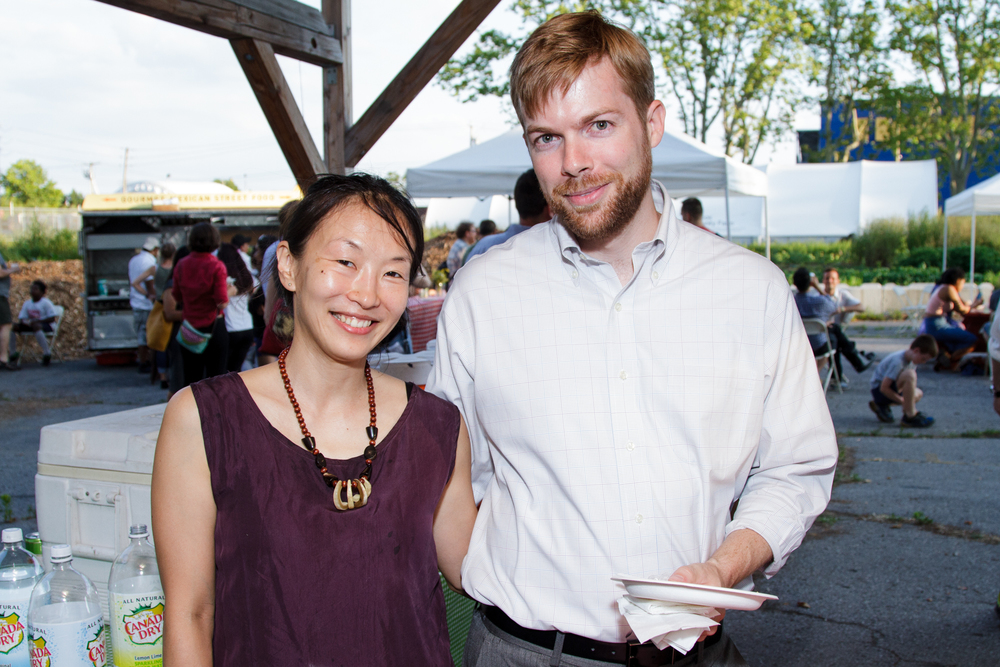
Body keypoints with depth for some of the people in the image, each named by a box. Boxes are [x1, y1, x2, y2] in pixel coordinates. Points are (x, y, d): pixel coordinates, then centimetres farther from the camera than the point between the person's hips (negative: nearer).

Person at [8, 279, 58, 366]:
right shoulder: (27, 303, 12)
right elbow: (21, 318, 12)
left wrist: (37, 321, -23)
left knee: (36, 326, -41)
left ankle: (47, 354, -41)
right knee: (14, 326, -13)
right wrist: (24, 321, -14)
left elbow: (52, 318, -12)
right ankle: (13, 354, -6)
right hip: (30, 325, 7)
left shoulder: (46, 303, -5)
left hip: (46, 325, -7)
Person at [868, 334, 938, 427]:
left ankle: (882, 406, 12)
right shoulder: (897, 362, -27)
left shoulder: (911, 359, 1)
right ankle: (910, 416, -23)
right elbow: (884, 388, -26)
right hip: (879, 391, -10)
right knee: (909, 374, -30)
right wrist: (903, 401, -19)